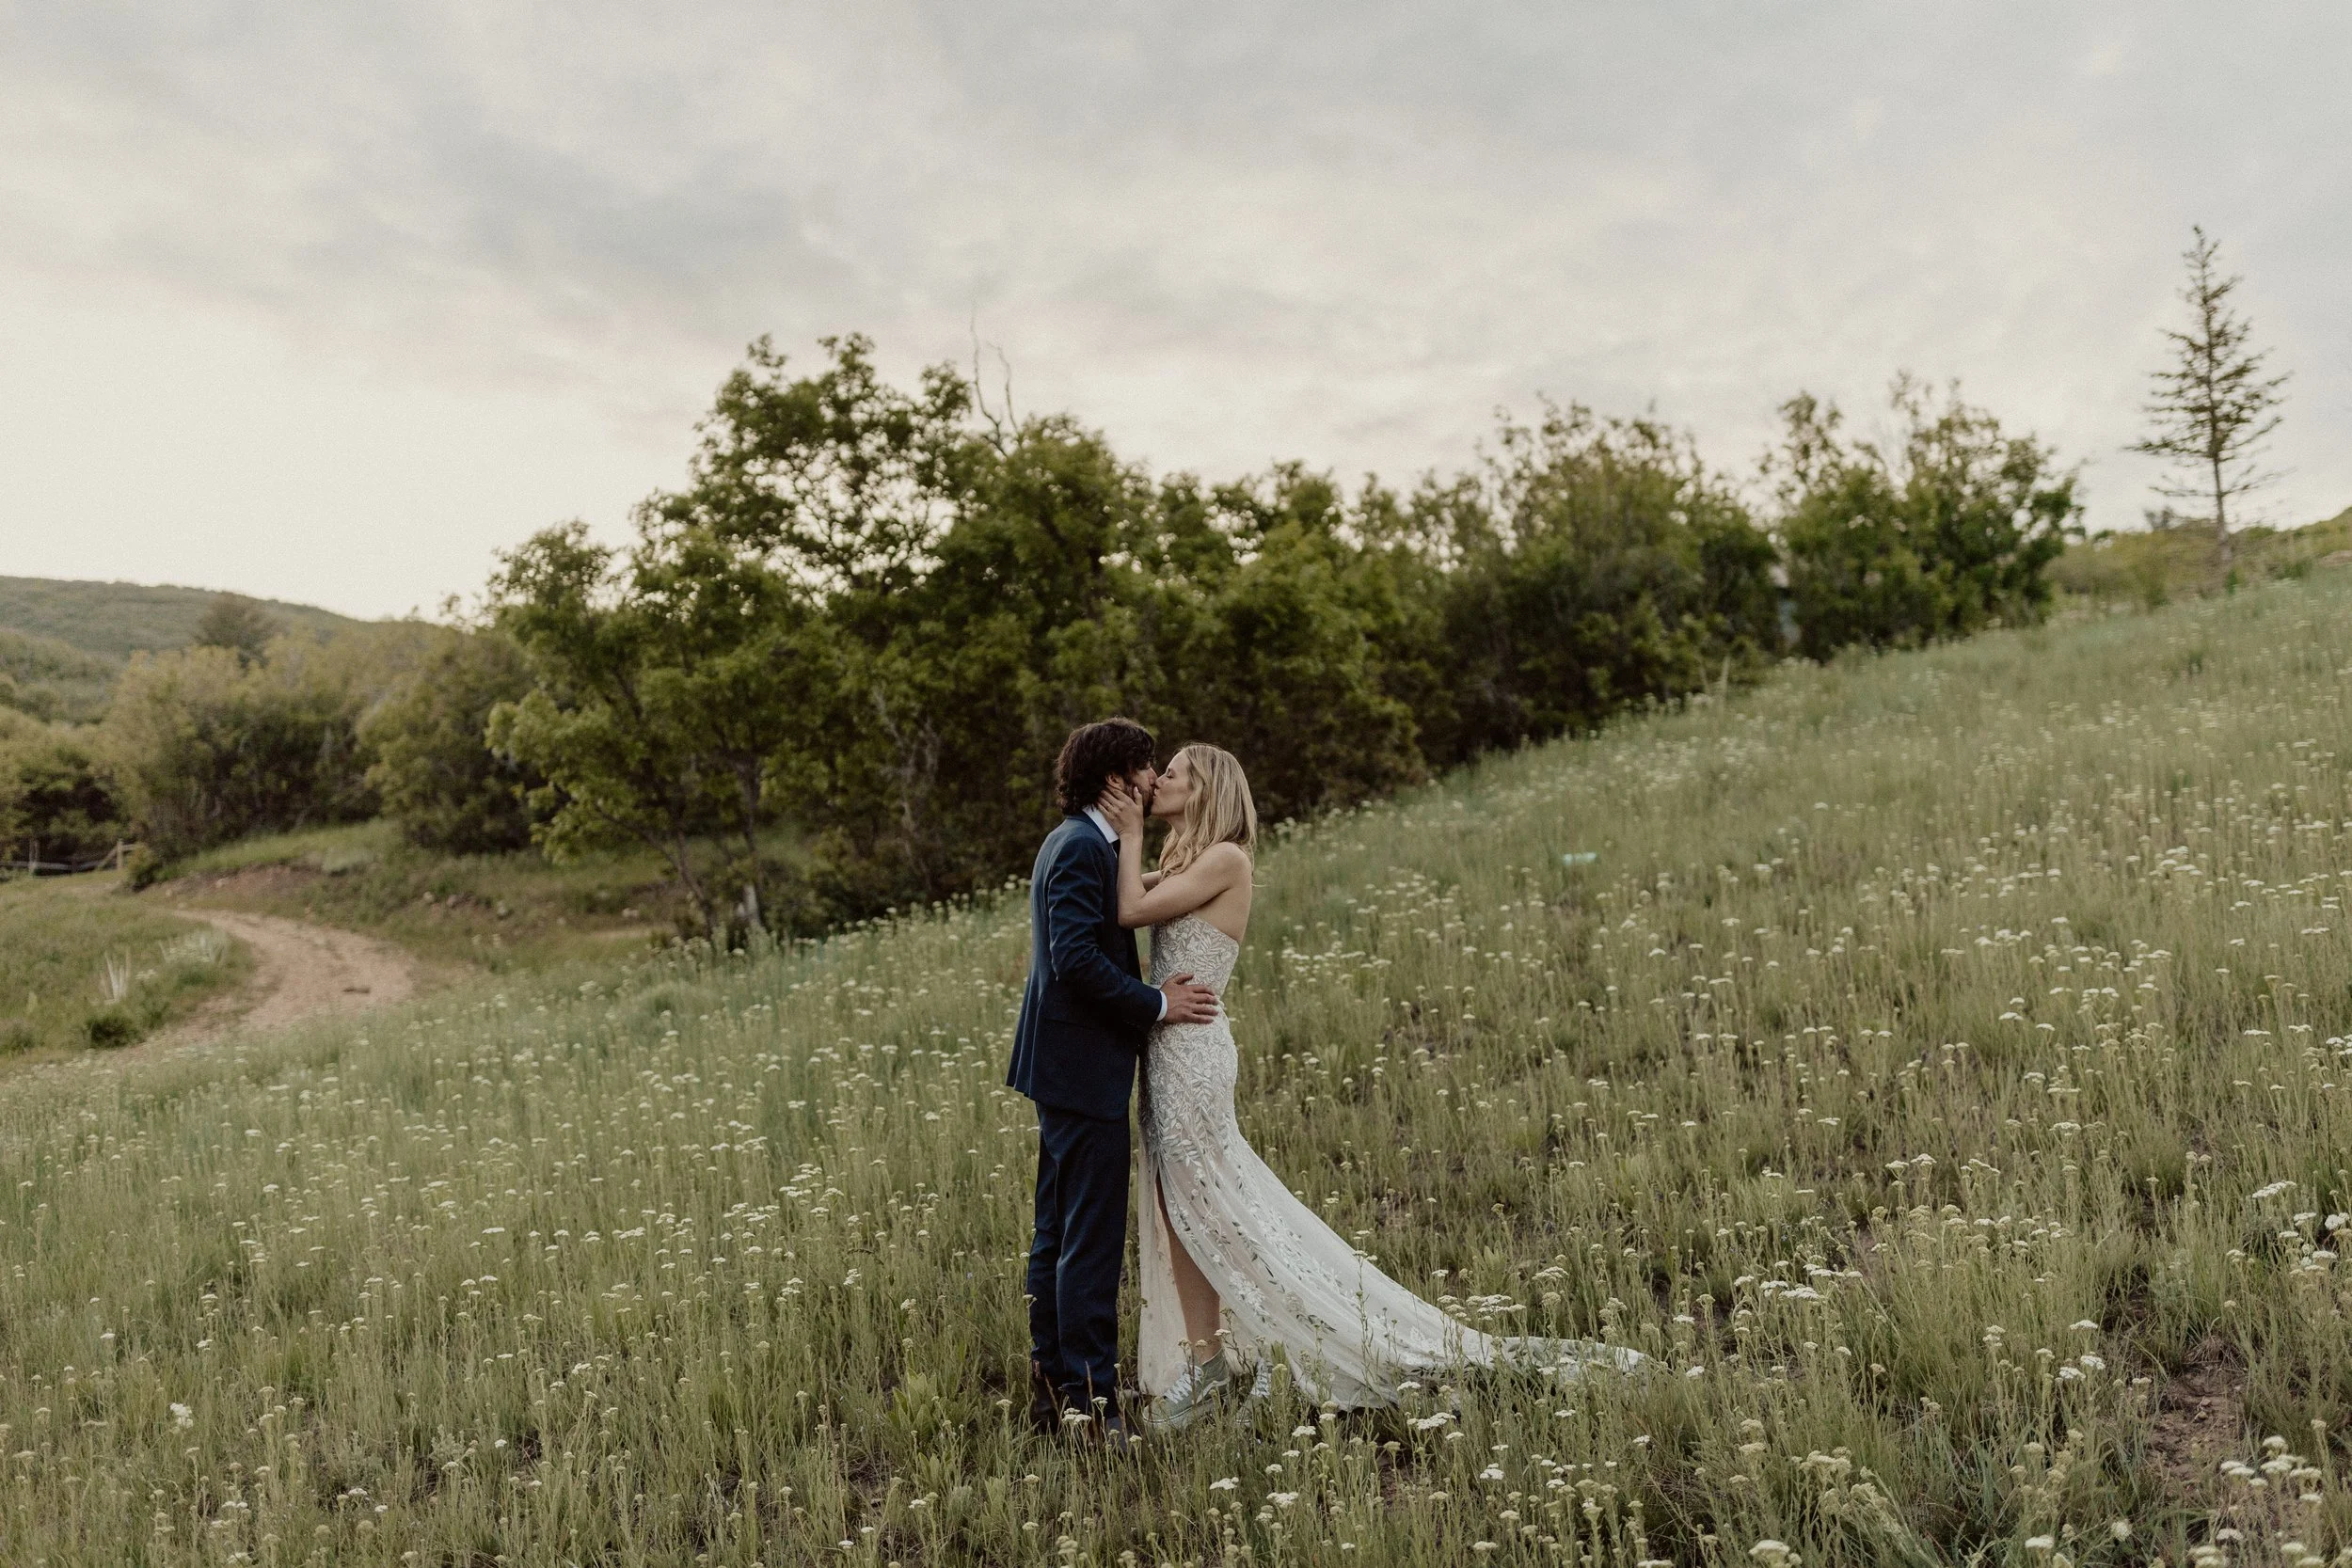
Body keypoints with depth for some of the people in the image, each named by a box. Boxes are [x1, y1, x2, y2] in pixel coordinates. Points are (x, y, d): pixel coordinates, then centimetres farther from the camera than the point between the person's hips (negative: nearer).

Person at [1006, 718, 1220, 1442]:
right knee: (1093, 1240, -4)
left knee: (1058, 1236, 15)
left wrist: (1151, 992, 6)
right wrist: (1155, 1003, -15)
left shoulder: (1076, 841, 15)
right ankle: (1089, 1401, 3)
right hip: (1084, 1069, -11)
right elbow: (1076, 957, -25)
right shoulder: (1082, 847, -16)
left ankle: (1051, 1387, 25)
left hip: (1066, 1068, 11)